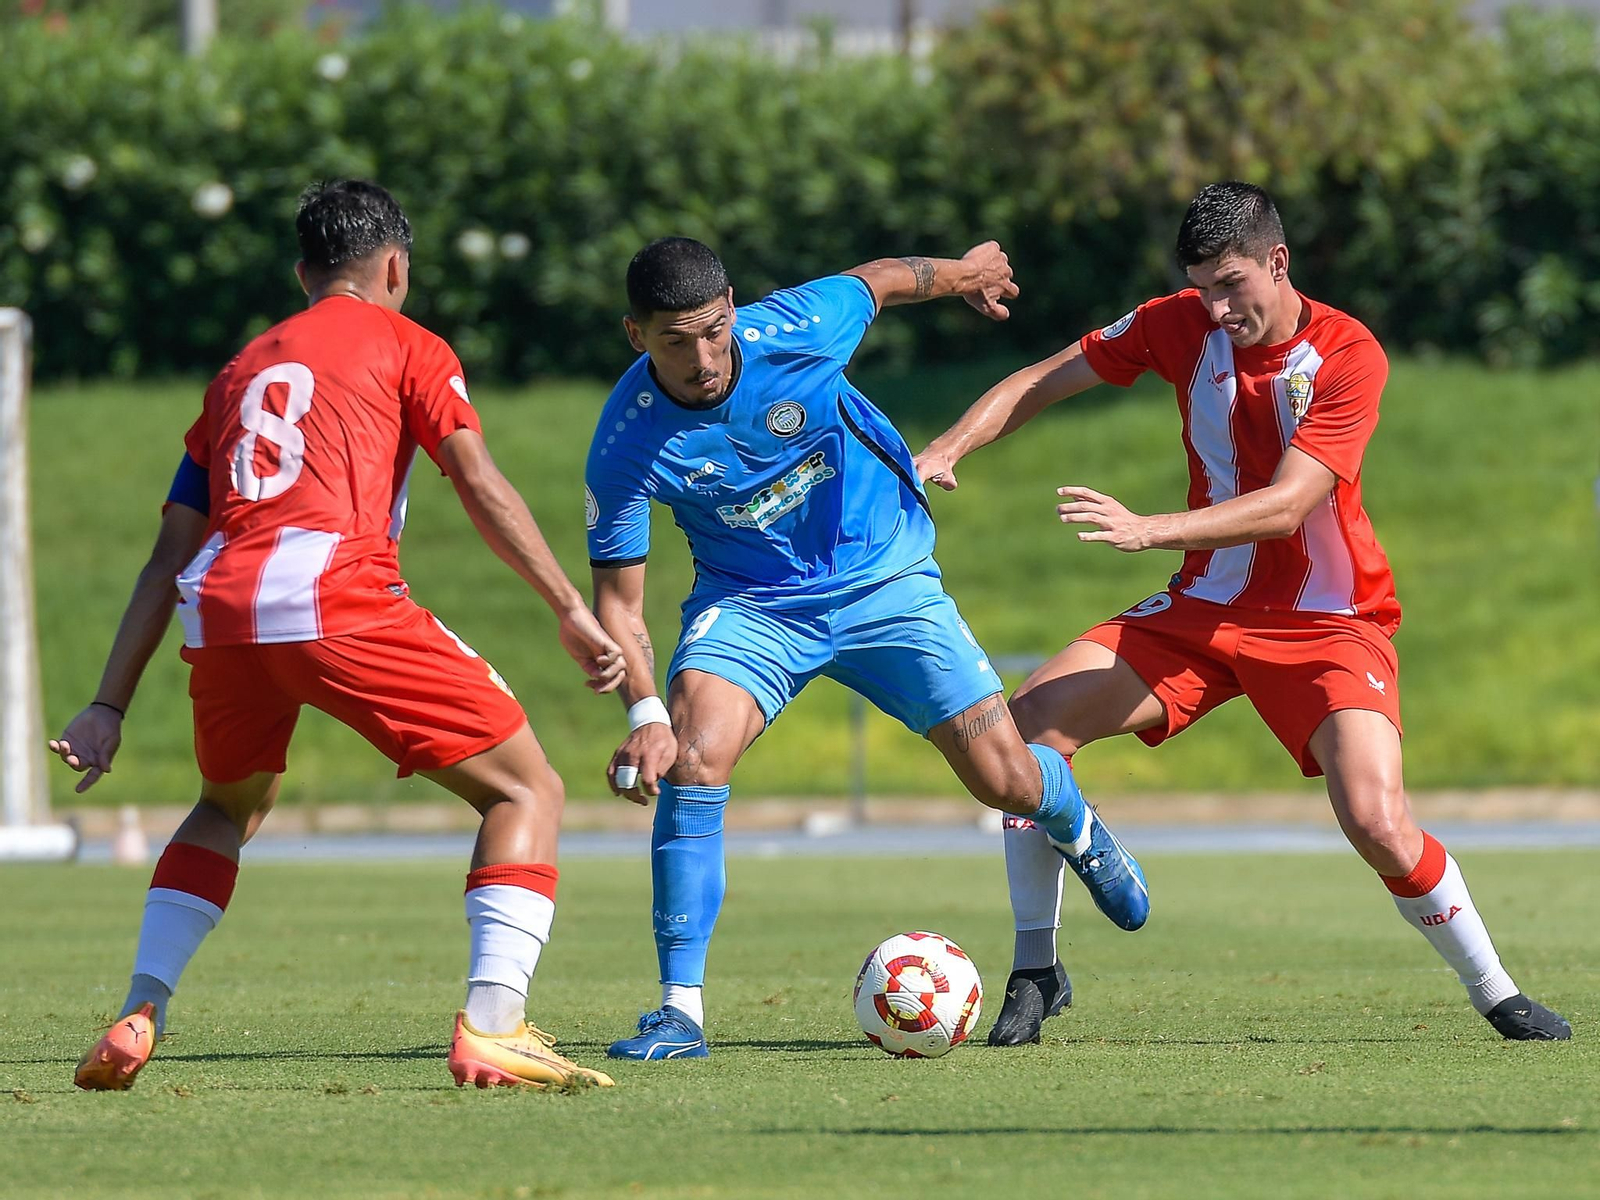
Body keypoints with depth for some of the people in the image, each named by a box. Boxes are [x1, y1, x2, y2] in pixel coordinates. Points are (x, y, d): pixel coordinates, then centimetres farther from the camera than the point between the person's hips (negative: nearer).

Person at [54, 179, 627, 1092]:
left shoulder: (243, 370, 31)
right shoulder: (404, 346, 16)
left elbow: (170, 557, 27)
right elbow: (480, 484, 0)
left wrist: (110, 708, 25)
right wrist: (574, 611, -2)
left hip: (219, 608, 5)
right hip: (335, 597, -5)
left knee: (230, 809, 34)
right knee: (526, 789, 4)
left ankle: (137, 1018, 20)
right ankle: (492, 1026, -15)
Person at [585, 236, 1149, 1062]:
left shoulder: (794, 330, -24)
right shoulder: (627, 445, -23)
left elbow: (878, 279, -1)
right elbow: (616, 594, -15)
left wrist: (962, 273, 19)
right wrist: (645, 714, -30)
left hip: (885, 578, 1)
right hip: (748, 602, -1)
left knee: (1006, 781, -1)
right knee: (689, 760, -27)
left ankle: (1078, 832, 40)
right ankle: (681, 1010, -19)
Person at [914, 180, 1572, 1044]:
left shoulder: (1349, 355, -18)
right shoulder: (1181, 326, -5)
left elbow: (1287, 505, -27)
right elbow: (1043, 381, 4)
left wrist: (1150, 531, -38)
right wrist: (946, 450, -11)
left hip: (1328, 622, -4)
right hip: (1205, 608, 4)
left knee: (1378, 823, -24)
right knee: (1030, 724, -13)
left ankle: (1498, 997, -1)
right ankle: (1035, 972, 1)